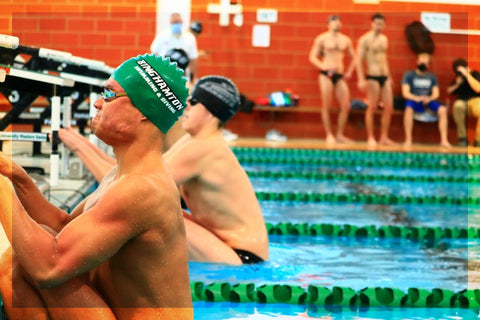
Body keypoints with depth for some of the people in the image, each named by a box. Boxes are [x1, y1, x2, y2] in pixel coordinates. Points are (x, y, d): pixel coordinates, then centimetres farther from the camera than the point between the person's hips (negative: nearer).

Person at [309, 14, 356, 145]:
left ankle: (340, 134, 8)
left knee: (346, 106, -3)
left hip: (340, 75, 4)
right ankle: (329, 135, 4)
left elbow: (353, 57, 23)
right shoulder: (322, 39, 2)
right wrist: (323, 67, -15)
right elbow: (313, 57, 0)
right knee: (326, 106, -4)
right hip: (326, 75, -4)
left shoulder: (345, 40, 13)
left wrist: (349, 72, 10)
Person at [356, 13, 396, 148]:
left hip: (385, 77, 6)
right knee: (372, 108, -3)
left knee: (389, 108, 2)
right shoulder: (365, 39, -6)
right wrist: (361, 79, -16)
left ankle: (384, 137, 10)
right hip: (372, 77, -6)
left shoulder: (384, 39, 14)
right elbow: (359, 60, -9)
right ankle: (370, 138, 5)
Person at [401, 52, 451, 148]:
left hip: (428, 102, 3)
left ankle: (444, 140, -29)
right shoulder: (409, 75, 6)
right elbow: (405, 93, -4)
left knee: (443, 110, -27)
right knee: (408, 109, -39)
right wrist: (416, 98, -23)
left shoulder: (432, 77, 15)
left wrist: (429, 98, -18)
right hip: (414, 101, -3)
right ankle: (408, 140, -39)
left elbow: (436, 93, 6)